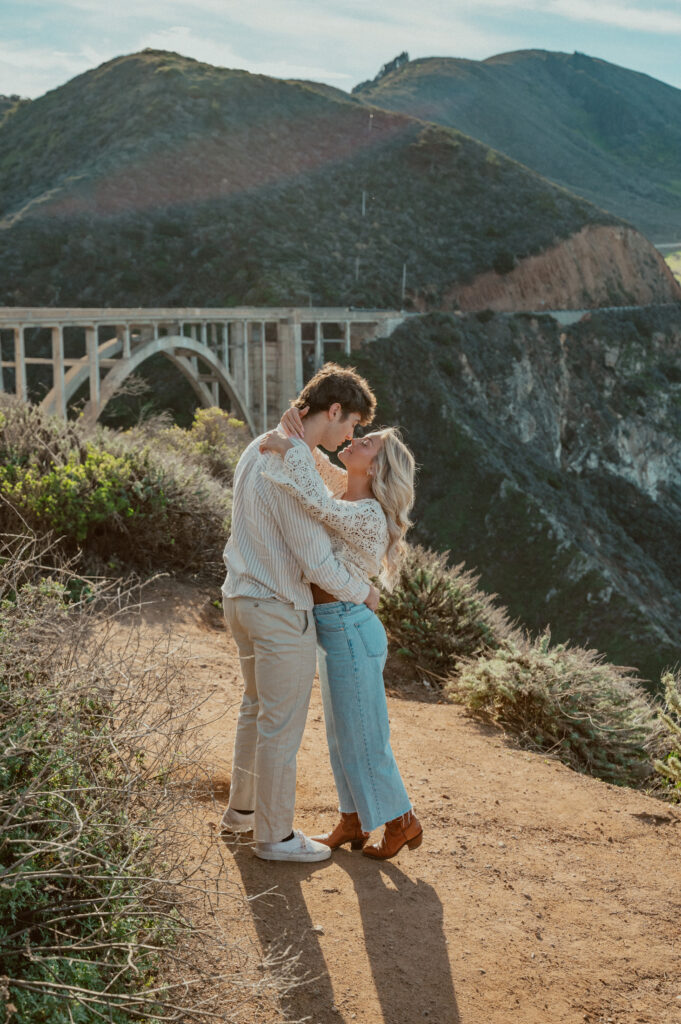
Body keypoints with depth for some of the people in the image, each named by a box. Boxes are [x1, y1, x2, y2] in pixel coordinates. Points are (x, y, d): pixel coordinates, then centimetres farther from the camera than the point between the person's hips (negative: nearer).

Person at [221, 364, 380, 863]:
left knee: (257, 706, 24)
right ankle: (275, 835, 18)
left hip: (243, 597, 10)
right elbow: (317, 563, -24)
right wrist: (361, 592, -5)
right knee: (283, 725, 4)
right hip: (280, 611, -10)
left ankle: (243, 808, 39)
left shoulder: (261, 447, 6)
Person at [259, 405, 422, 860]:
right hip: (334, 631, 9)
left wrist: (290, 447, -31)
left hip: (351, 632, -9)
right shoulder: (345, 490, 3)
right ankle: (352, 822, 31)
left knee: (363, 738, 4)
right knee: (342, 734, 18)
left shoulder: (368, 516, -23)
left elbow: (318, 503, -40)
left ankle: (402, 822, 21)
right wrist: (298, 434, -13)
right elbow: (315, 464, 9)